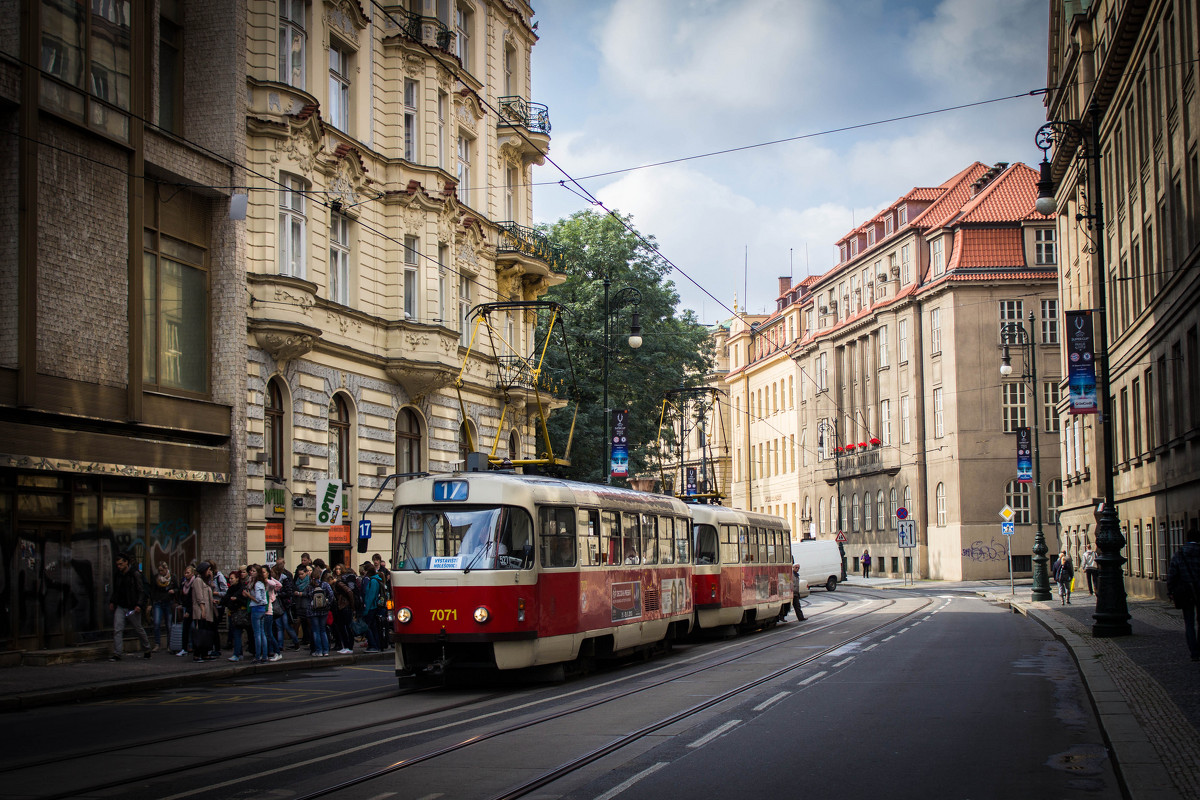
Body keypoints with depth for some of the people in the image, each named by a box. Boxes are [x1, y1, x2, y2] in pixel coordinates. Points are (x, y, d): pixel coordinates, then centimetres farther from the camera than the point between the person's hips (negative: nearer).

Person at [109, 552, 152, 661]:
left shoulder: (135, 574, -8)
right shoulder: (118, 575, 9)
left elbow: (141, 591, -10)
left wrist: (139, 605, -18)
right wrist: (112, 602, 15)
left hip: (132, 607, -5)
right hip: (120, 606, 5)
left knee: (138, 629, 8)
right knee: (117, 629, -9)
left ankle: (146, 650, 27)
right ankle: (117, 654, -10)